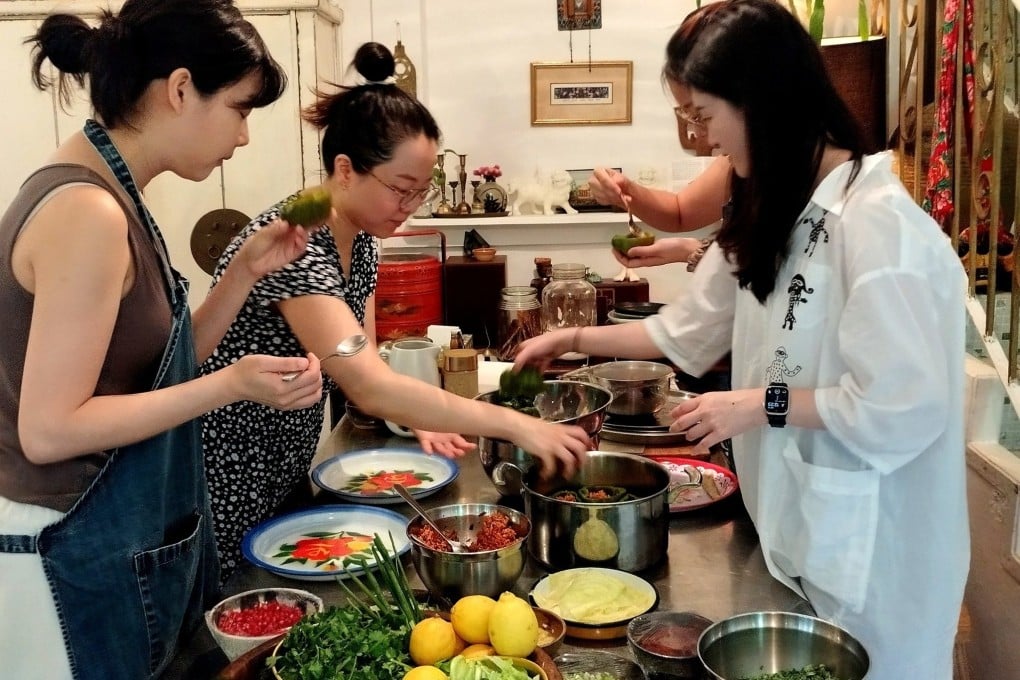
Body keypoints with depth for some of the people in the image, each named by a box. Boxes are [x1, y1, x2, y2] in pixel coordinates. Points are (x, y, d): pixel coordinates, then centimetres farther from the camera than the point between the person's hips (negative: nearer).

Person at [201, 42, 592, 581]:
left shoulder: (361, 241, 0)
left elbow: (358, 370, 5)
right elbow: (370, 386, -35)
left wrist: (419, 422, -13)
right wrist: (515, 425, -34)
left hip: (288, 480, 8)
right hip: (227, 497, -8)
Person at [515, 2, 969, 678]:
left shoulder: (879, 223, -24)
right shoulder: (775, 214, 6)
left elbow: (903, 406, -24)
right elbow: (689, 329, 12)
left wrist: (760, 404, -18)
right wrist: (577, 338, 12)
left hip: (869, 537, -8)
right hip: (792, 513, 8)